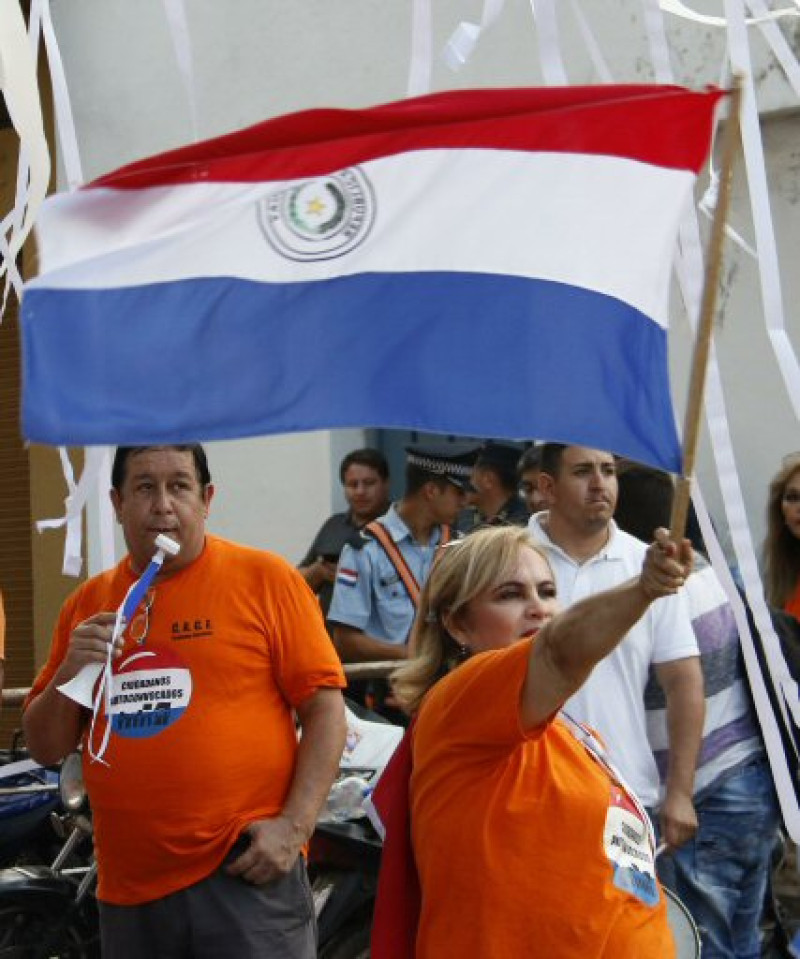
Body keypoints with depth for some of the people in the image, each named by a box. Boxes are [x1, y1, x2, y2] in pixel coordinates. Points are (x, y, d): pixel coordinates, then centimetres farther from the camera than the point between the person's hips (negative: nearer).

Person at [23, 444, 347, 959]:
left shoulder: (265, 578, -2)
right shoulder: (87, 603, 9)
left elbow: (325, 708, -4)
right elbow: (45, 749, 13)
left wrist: (294, 825, -14)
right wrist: (68, 674, -6)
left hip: (247, 873, -4)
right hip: (128, 895, 4)